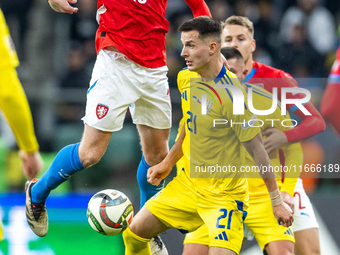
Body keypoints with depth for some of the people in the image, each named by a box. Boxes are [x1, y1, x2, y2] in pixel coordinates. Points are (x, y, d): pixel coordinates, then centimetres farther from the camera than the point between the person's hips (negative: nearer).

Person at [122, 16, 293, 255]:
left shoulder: (229, 94, -24)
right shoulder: (186, 79, -1)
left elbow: (257, 149, -19)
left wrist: (277, 201, -15)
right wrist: (168, 162, 20)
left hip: (224, 196, -8)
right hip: (188, 183, 8)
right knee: (134, 234, 10)